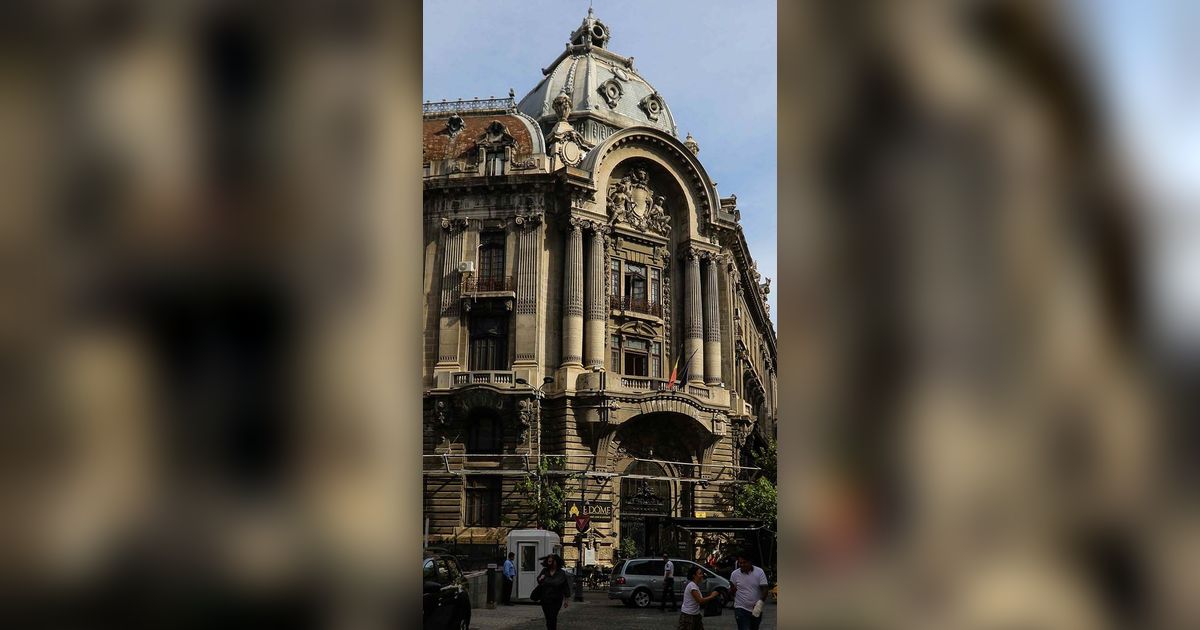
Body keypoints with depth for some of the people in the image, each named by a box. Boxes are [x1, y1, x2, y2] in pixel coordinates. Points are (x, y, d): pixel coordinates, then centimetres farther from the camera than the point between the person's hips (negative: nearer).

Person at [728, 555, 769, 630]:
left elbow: (764, 589, -8)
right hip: (741, 609, -2)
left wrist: (761, 602, -25)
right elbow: (731, 592, 5)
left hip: (756, 609, 2)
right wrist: (732, 590, -20)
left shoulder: (759, 572, -5)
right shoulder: (734, 574, -3)